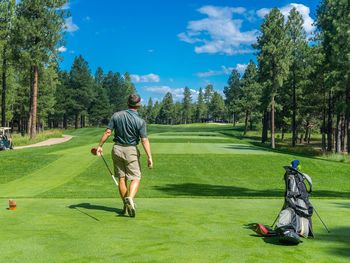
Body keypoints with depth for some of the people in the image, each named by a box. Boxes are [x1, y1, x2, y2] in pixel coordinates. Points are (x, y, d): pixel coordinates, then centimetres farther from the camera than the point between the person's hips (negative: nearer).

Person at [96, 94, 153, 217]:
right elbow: (144, 140, -15)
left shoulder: (117, 115, -2)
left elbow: (107, 132, -4)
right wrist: (149, 157, -13)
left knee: (121, 178, 11)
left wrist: (100, 146, 4)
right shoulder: (140, 121, -11)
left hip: (117, 149, 4)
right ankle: (130, 198, -25)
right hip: (131, 151, -3)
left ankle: (126, 205, 16)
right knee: (135, 178, 1)